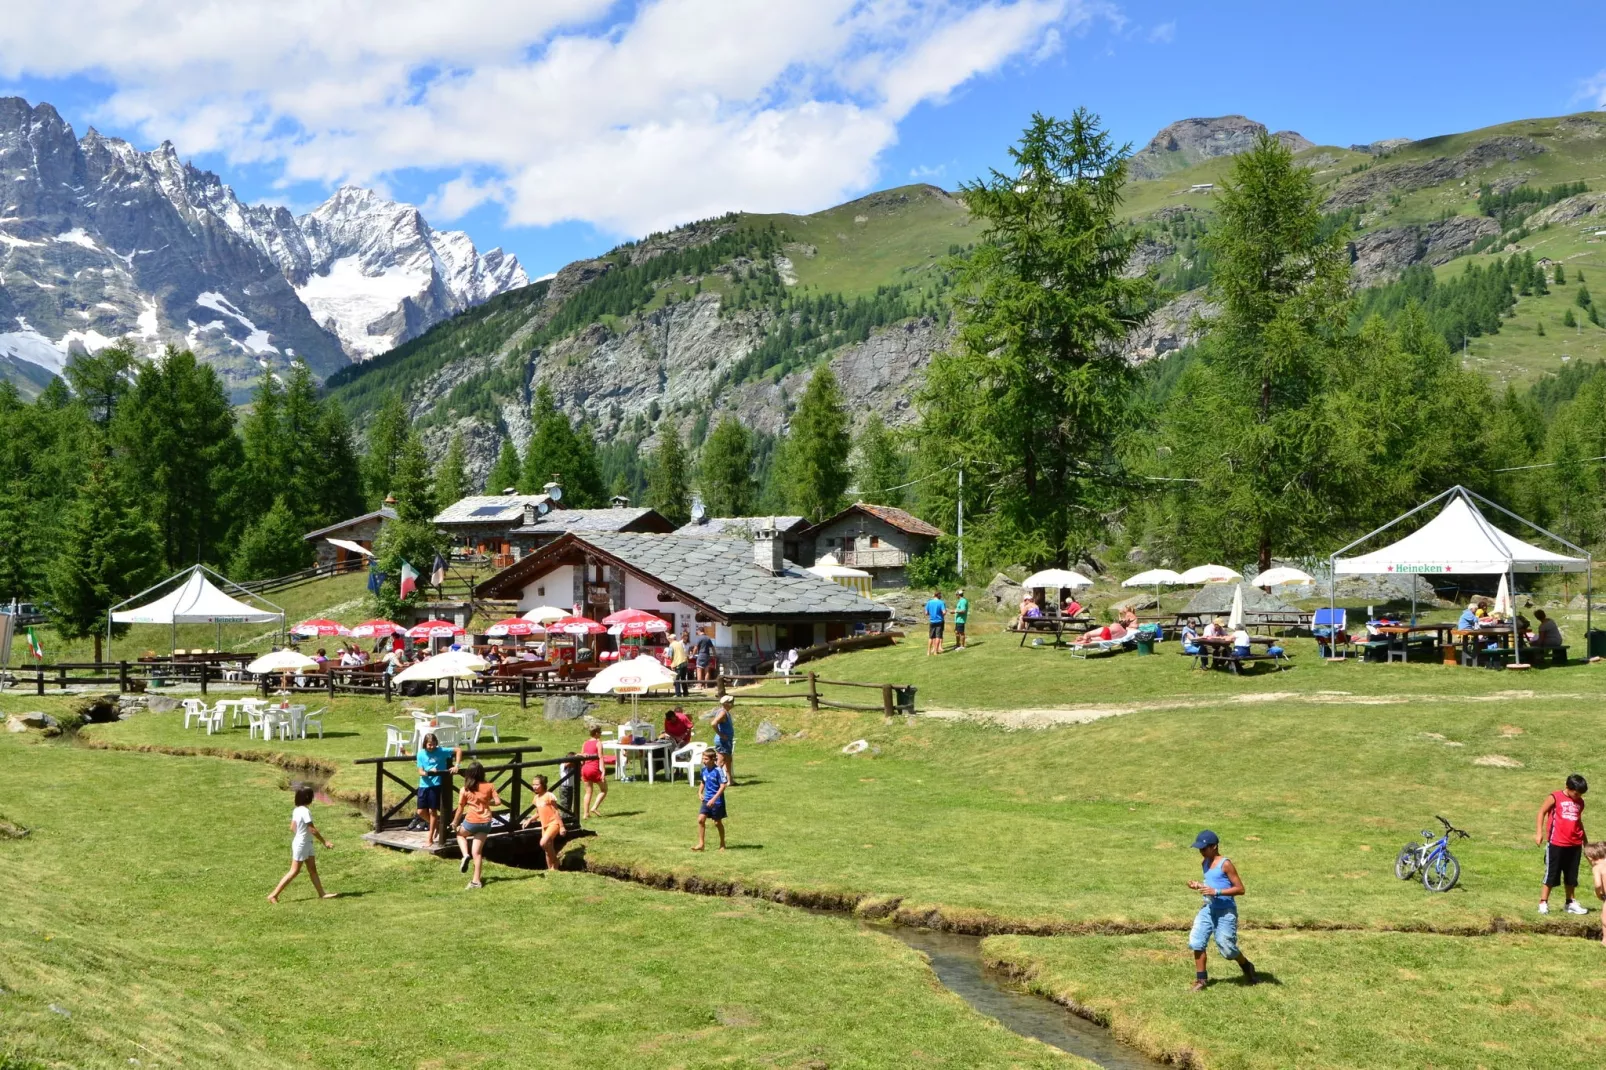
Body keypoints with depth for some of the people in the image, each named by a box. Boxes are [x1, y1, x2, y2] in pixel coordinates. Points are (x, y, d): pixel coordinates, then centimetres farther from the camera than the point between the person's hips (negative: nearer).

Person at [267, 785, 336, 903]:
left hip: (306, 844, 9)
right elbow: (312, 830, -21)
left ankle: (322, 893, 16)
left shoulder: (296, 810, 4)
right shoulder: (305, 811, -22)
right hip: (302, 845, -9)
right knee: (294, 871, -3)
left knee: (312, 869, 12)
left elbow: (292, 828, 10)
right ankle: (274, 894, 0)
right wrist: (325, 842, -14)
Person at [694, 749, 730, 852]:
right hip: (707, 800, 5)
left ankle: (722, 844, 25)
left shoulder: (718, 770, -17)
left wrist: (714, 799, -22)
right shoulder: (704, 769, 3)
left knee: (718, 822, 7)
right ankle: (701, 843, -2)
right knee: (700, 819, -8)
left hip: (717, 801, -5)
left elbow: (723, 786, -18)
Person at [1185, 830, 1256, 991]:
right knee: (1196, 941, -5)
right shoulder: (1204, 863, 8)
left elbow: (1240, 889, -17)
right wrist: (1199, 886, 2)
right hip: (1208, 909, 7)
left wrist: (1216, 892, -25)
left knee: (1226, 946, -1)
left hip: (1226, 911, -7)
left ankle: (1247, 967, 29)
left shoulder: (1225, 864, -16)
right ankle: (1201, 979, 6)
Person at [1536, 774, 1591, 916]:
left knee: (1571, 876, 14)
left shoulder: (1580, 802, 10)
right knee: (1551, 873, -1)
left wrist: (1585, 839, 25)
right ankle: (1543, 903, 4)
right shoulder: (1555, 797, -6)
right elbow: (1542, 812, -4)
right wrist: (1539, 832, -12)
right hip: (1556, 844, -5)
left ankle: (1571, 903, 24)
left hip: (1575, 845, 5)